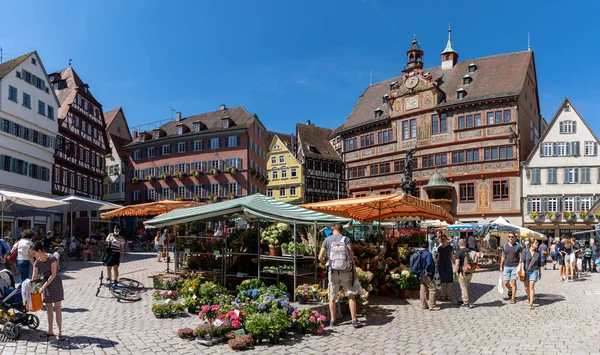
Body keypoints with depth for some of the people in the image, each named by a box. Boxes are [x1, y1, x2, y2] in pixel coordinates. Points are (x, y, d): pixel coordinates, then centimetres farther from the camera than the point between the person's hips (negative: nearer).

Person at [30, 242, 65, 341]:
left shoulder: (52, 258, -17)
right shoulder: (37, 262, 0)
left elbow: (53, 274, -19)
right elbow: (34, 277, 4)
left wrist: (44, 286, -21)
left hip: (55, 283, -5)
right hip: (45, 284, 5)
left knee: (57, 307, -6)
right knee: (48, 308, 10)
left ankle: (60, 332, -4)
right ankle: (50, 331, 21)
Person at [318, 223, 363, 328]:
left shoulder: (327, 240, 3)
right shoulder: (346, 239, 0)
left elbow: (320, 257, 3)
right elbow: (351, 255, -6)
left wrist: (325, 261, 25)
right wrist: (355, 271, -1)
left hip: (333, 271, 1)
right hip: (346, 271, 0)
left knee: (332, 297, 12)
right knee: (351, 296, 7)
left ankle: (332, 320, 17)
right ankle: (354, 320, 6)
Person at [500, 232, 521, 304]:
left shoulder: (518, 246, -1)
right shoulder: (504, 246, 7)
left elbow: (520, 258, 0)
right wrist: (501, 267, 10)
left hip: (515, 267, -2)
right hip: (506, 267, 3)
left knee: (513, 282, -2)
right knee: (506, 283, 2)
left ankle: (513, 298, 7)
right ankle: (510, 290, 35)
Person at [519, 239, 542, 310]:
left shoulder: (538, 253, 3)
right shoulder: (525, 251, -3)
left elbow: (539, 264, 12)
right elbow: (522, 261, -8)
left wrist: (540, 273, 15)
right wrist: (522, 270, -16)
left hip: (534, 271, 0)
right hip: (525, 271, 0)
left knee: (532, 287, -10)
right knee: (526, 287, 12)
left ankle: (531, 304, -9)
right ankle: (529, 297, 42)